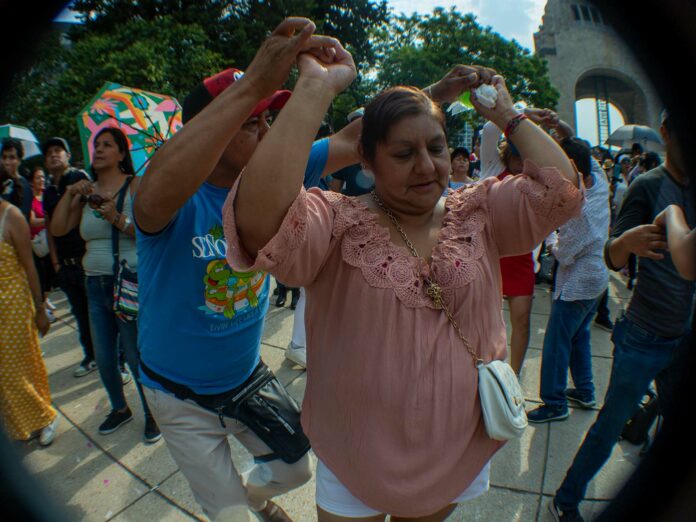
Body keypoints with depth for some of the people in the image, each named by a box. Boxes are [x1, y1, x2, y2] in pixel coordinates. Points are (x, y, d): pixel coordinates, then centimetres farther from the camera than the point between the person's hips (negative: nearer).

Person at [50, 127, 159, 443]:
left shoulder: (135, 186, -7)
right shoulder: (87, 191, 9)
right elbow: (57, 229, 4)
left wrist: (118, 218, -28)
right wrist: (69, 194, -4)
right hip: (95, 284, 6)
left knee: (136, 356, 2)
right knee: (104, 358, 17)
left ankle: (152, 413, 23)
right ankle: (120, 409, 39)